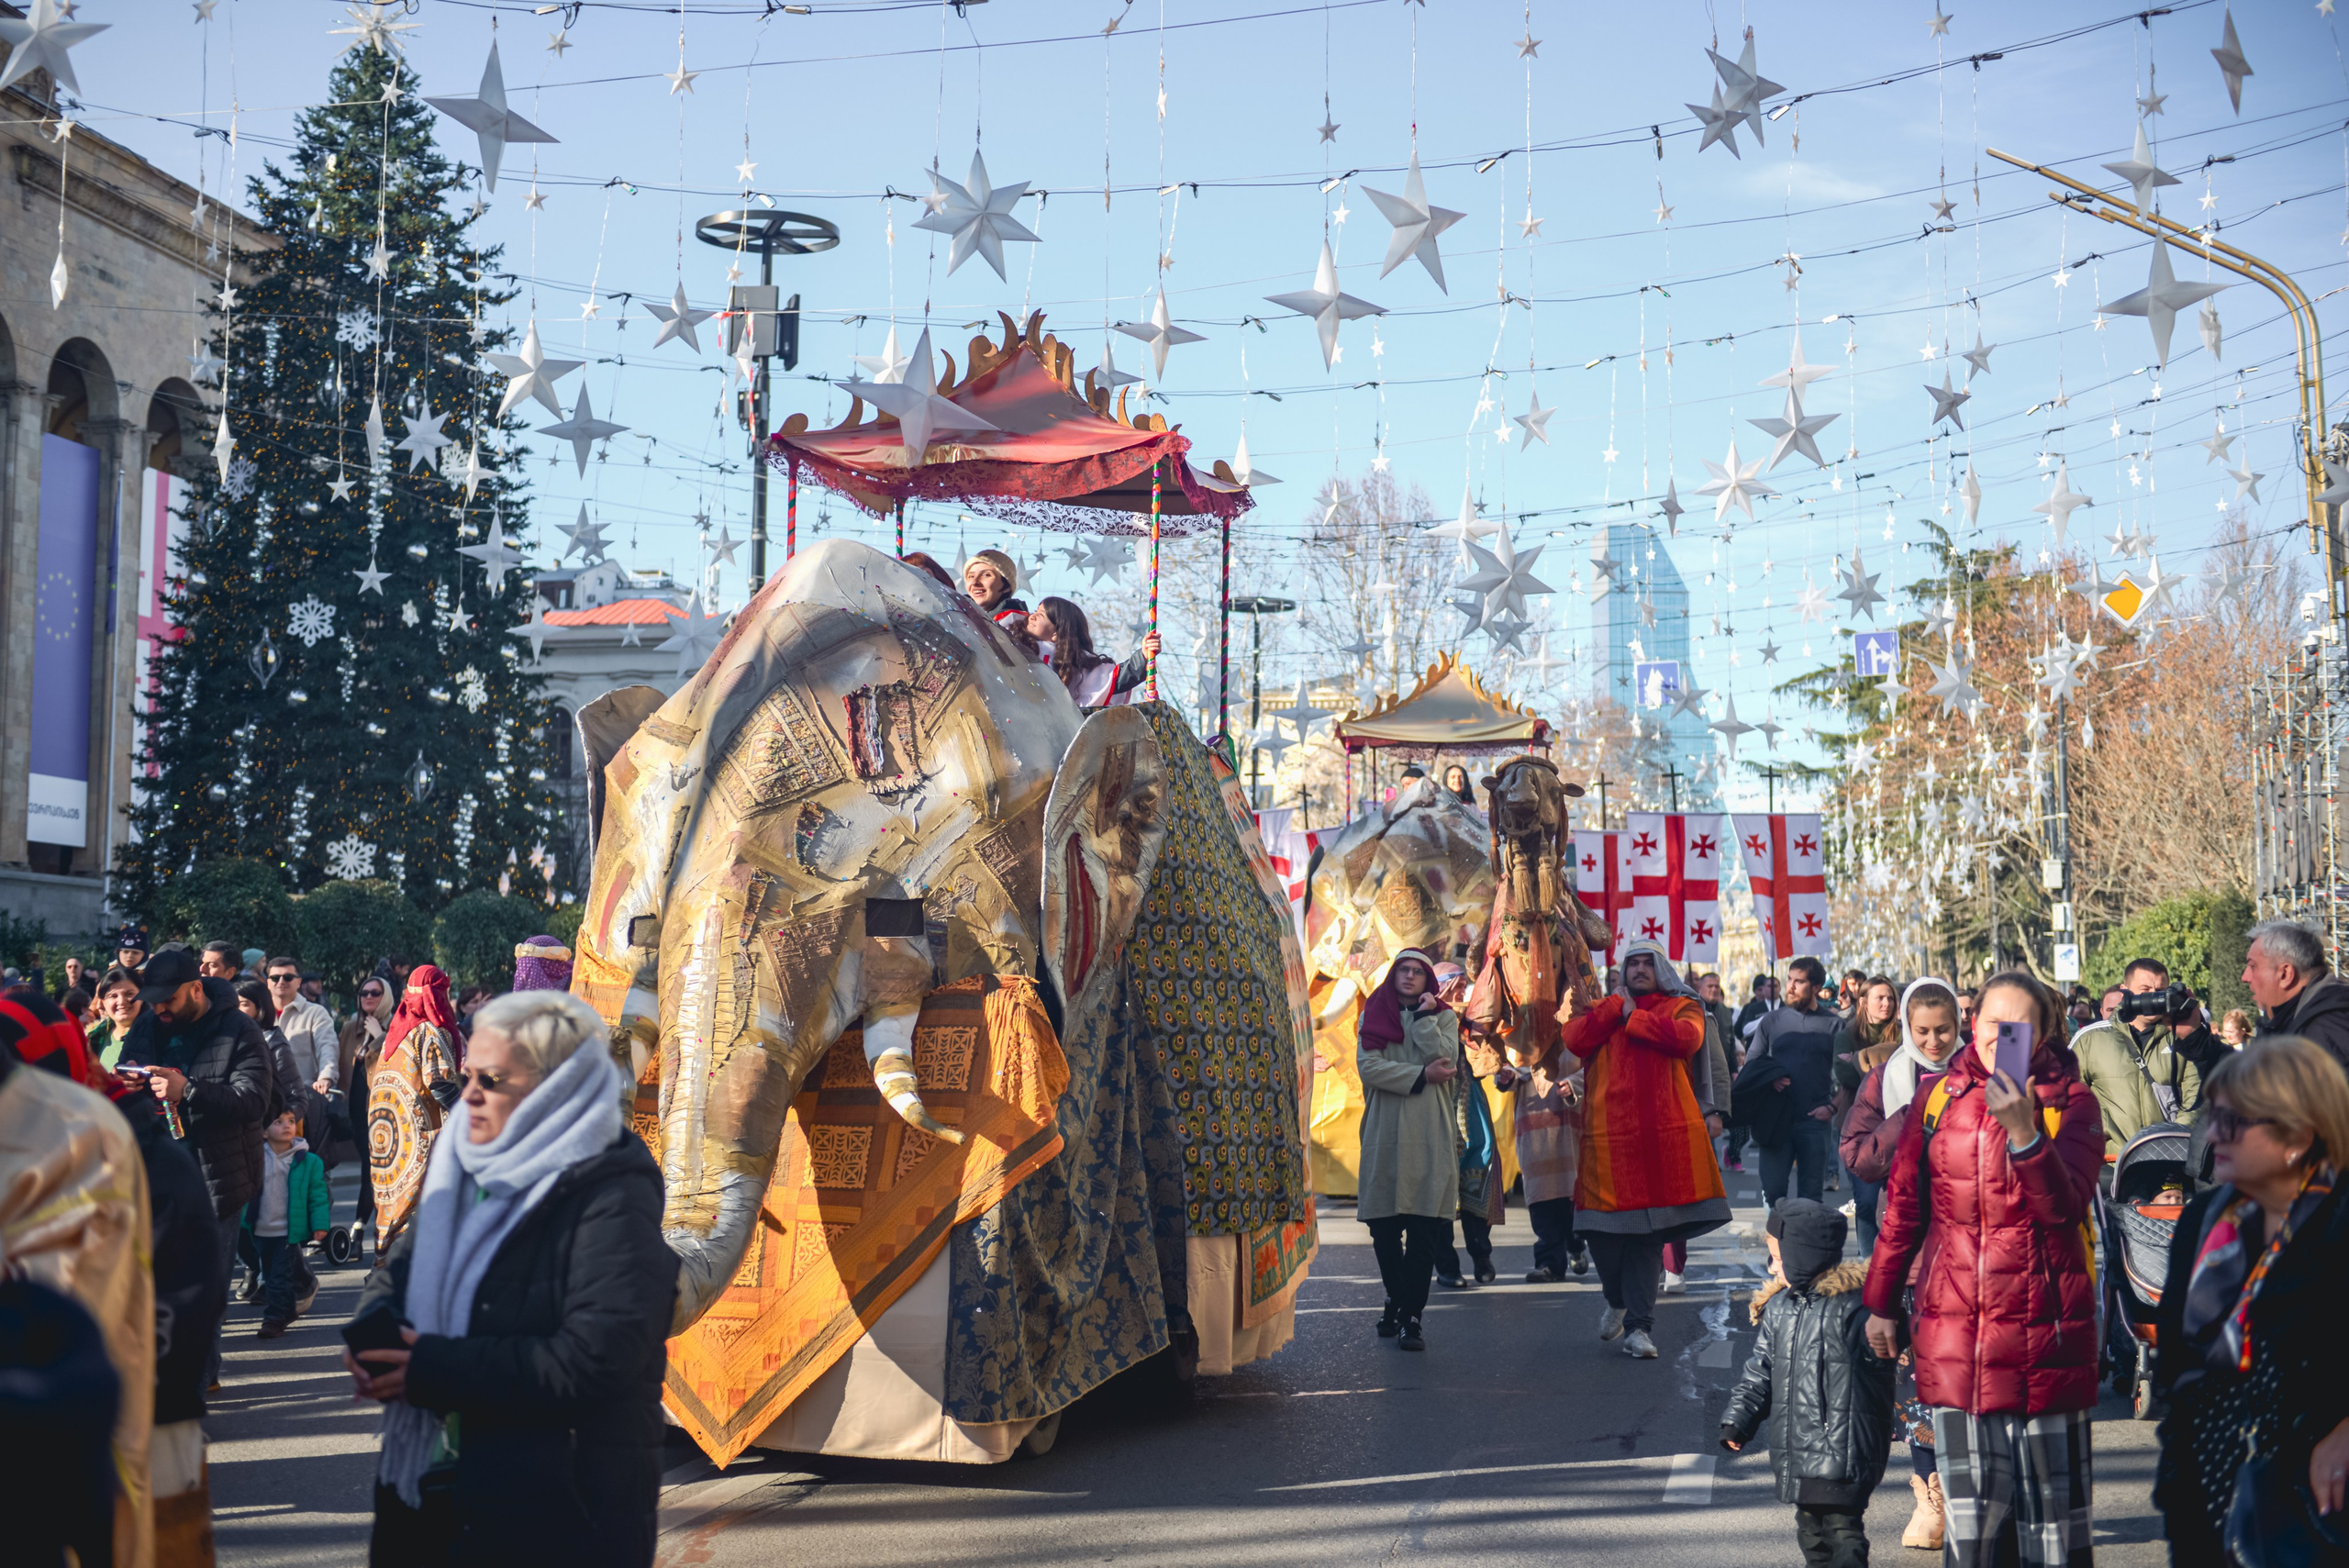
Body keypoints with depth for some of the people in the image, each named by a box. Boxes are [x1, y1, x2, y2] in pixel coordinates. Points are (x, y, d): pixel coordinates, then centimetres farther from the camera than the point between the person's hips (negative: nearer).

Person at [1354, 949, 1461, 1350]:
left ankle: (1412, 1315, -5)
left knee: (1424, 1231, -7)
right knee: (1383, 1229, 4)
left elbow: (1445, 1061, -7)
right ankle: (1397, 1301, 22)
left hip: (1429, 1136, -1)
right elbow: (1368, 1065, -4)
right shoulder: (1373, 1015, 13)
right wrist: (1421, 1075, -9)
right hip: (1384, 1136, 1)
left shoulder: (1443, 1016, 11)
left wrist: (1423, 1017, -5)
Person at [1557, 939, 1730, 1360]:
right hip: (1609, 1138, 1)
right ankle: (1618, 1301, 28)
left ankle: (1638, 1326, 8)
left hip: (1665, 1139, -1)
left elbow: (1687, 1038, -12)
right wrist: (1616, 1006, -2)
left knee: (1649, 1235, 1)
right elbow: (1574, 1040, -2)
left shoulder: (1681, 1008, 12)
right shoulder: (1602, 1010, 18)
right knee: (1603, 1233, -1)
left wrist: (1634, 1018, -3)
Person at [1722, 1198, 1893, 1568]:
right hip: (1798, 1452, 8)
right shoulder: (1778, 1308, 10)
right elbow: (1760, 1370, 14)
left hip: (1843, 1450, -8)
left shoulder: (1854, 1306, -13)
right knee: (1810, 1526, 18)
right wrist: (1738, 1420, 9)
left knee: (1842, 1527, -9)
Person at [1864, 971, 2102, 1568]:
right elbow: (1904, 1207, 15)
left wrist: (2024, 1130, -31)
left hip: (2044, 1330, -2)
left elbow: (2066, 1204, -17)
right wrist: (1881, 1303, 18)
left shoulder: (2071, 1103, -2)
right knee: (1968, 1508, 5)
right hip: (1953, 1329, 2)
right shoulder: (1938, 1098, 6)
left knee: (2052, 1501, 5)